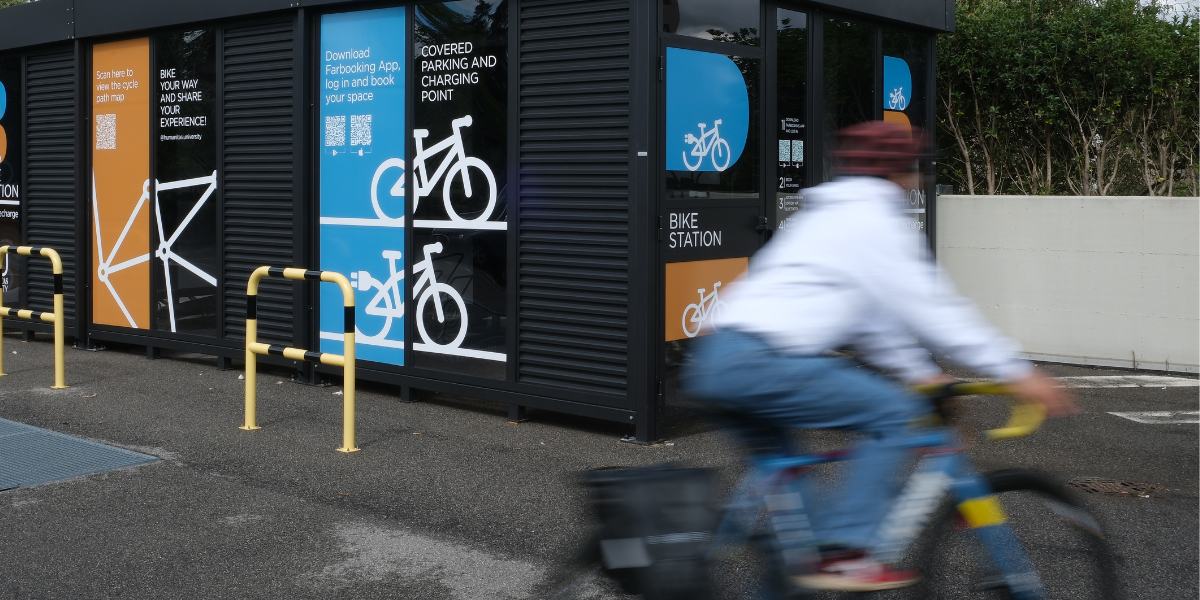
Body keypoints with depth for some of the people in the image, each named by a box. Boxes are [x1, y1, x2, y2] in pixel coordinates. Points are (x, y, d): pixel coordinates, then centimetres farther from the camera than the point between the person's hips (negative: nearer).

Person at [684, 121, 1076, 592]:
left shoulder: (834, 218, 27)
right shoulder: (874, 221, -3)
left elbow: (875, 316, 29)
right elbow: (931, 308, -7)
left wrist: (921, 374, 25)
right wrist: (1016, 372, -3)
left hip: (716, 360, 10)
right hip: (759, 362, -10)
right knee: (894, 413, -7)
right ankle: (843, 554, -8)